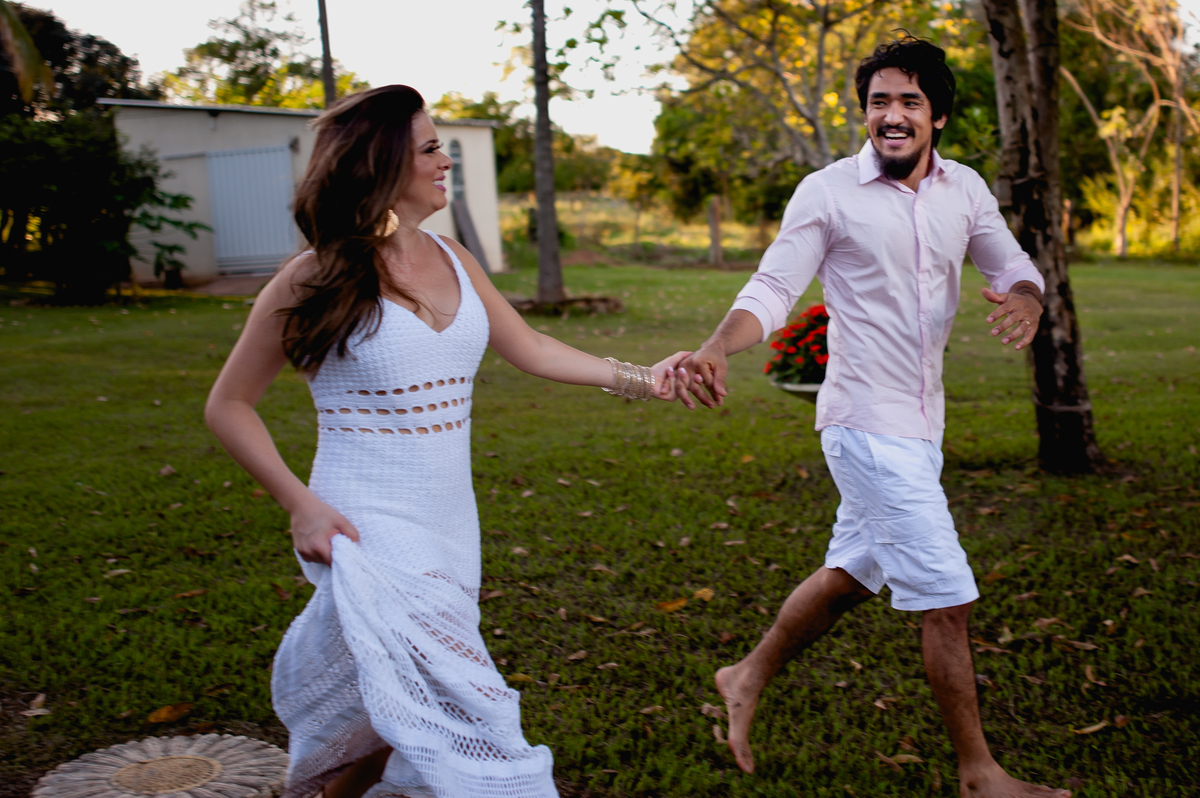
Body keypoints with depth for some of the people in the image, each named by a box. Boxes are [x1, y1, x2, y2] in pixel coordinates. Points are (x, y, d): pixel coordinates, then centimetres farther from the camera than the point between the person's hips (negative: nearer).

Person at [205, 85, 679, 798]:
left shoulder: (451, 260, 7)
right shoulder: (317, 280, -9)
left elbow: (531, 349, 15)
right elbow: (229, 405, -4)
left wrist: (634, 378, 7)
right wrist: (302, 505, -14)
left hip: (450, 525, 6)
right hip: (369, 528, -6)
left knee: (399, 721, 13)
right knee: (461, 718, -11)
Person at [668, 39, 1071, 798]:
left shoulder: (964, 188, 7)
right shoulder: (828, 193, -10)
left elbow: (1012, 264, 9)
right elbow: (772, 291, -12)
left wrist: (1026, 298, -16)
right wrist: (715, 349, -31)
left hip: (920, 423, 7)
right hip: (867, 423, -7)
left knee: (853, 572, 20)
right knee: (947, 595, -3)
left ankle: (750, 678, 40)